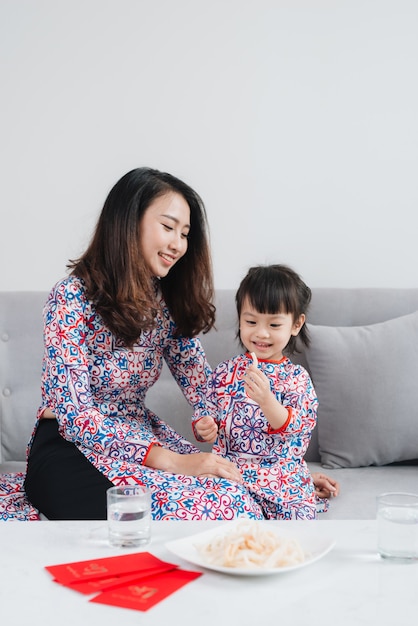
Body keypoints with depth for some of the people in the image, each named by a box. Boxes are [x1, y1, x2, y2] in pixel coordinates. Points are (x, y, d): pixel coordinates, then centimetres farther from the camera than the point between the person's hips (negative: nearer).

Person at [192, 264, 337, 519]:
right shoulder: (225, 372, 3)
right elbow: (209, 411, 12)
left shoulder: (297, 377, -3)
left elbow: (297, 428, -15)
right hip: (230, 475, 1)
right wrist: (204, 428, -12)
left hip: (284, 483, -1)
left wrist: (266, 400, -32)